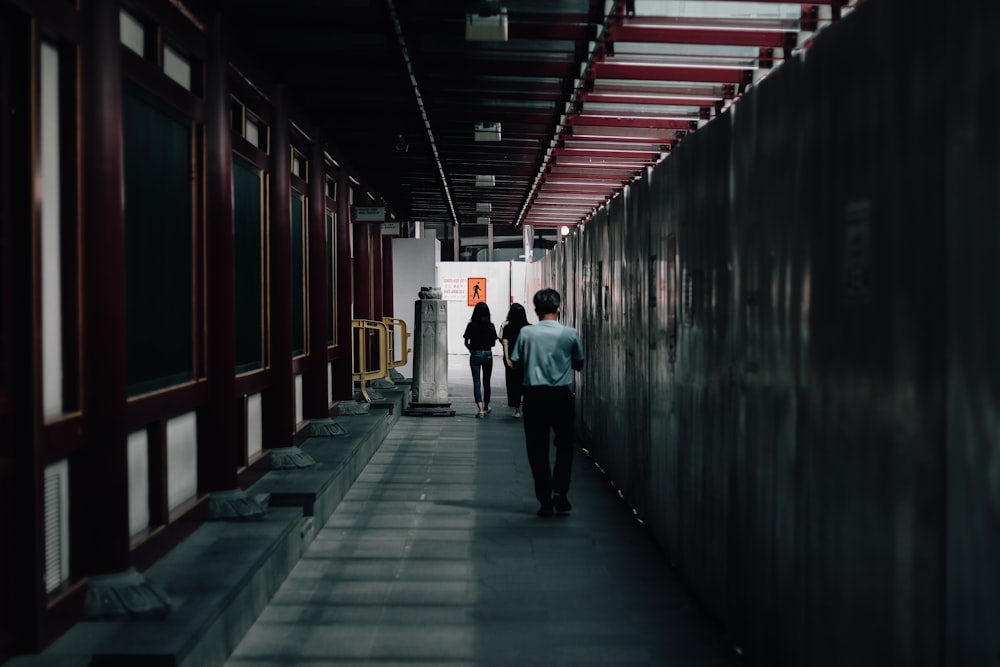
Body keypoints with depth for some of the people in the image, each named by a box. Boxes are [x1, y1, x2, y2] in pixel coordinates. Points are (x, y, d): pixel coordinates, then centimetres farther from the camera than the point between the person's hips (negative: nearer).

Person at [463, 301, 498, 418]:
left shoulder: (471, 325, -7)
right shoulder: (490, 326, -4)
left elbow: (466, 343, -4)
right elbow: (493, 343, 3)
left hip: (475, 355, -2)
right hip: (488, 354, 2)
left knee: (476, 382, 0)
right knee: (486, 382, 17)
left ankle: (481, 410, -11)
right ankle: (486, 407, 32)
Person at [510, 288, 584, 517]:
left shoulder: (526, 333, -5)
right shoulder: (571, 334, -3)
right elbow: (579, 365, 8)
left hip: (535, 396, 0)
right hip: (562, 395, 0)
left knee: (538, 448, 7)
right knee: (564, 446, 18)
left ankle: (545, 500, 8)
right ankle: (560, 492, 8)